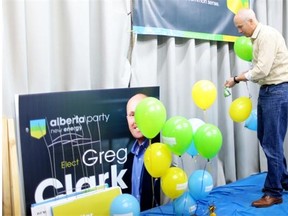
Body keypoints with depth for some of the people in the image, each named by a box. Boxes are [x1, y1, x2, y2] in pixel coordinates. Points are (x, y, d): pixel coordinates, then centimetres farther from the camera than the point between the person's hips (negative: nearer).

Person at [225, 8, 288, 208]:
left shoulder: (267, 35, -15)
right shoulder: (258, 37, 14)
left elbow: (262, 70, -22)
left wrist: (237, 79, -13)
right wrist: (239, 79, 0)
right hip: (267, 90, 10)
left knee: (272, 142, -5)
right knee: (265, 137, 16)